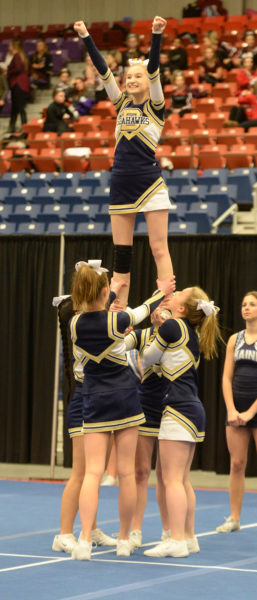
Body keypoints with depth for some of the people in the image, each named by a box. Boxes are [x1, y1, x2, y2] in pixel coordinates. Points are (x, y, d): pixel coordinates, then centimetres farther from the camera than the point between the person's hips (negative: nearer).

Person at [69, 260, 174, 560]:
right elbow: (144, 310, 10)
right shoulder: (118, 320, -13)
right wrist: (162, 292, 30)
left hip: (94, 401, 2)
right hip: (124, 398, -2)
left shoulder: (75, 324, -4)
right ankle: (124, 540, 16)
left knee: (93, 471, -5)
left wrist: (112, 293, 40)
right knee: (126, 472, 8)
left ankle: (85, 540, -20)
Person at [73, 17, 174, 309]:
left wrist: (157, 35, -25)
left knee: (159, 249, -7)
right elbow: (103, 70, 8)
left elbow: (153, 70, -11)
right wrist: (86, 37, 3)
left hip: (150, 183, -5)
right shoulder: (122, 104, 13)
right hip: (121, 185, 5)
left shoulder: (155, 107, 1)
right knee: (121, 253, 5)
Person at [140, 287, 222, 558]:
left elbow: (147, 359, 1)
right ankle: (188, 537, 16)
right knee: (182, 479, 13)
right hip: (193, 408, 9)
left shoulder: (172, 326, -10)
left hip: (178, 408, -9)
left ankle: (176, 541, -11)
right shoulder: (192, 333, 14)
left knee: (172, 478, -8)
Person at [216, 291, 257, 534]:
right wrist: (231, 409, -5)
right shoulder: (235, 339, 10)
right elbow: (227, 377, 7)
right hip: (237, 406, 4)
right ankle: (234, 518, 9)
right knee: (236, 464, 4)